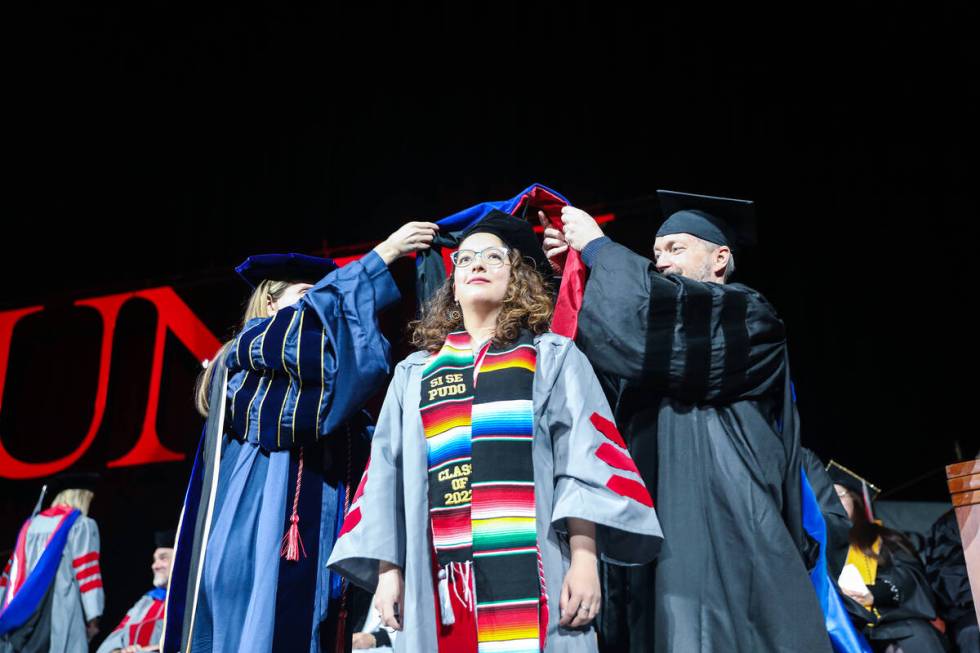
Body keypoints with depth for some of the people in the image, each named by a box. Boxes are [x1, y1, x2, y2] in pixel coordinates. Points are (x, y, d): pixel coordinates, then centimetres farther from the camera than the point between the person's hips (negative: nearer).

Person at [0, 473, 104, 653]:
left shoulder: (32, 523, 17)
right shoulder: (82, 525, 0)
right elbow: (87, 572, -8)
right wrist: (93, 616, -9)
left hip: (23, 615, 6)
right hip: (60, 614, -6)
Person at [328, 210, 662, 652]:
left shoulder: (554, 358, 9)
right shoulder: (414, 373, 16)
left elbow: (584, 458, -1)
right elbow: (389, 473, 14)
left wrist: (584, 558, -12)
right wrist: (388, 568, 5)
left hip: (530, 574, -2)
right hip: (440, 577, 2)